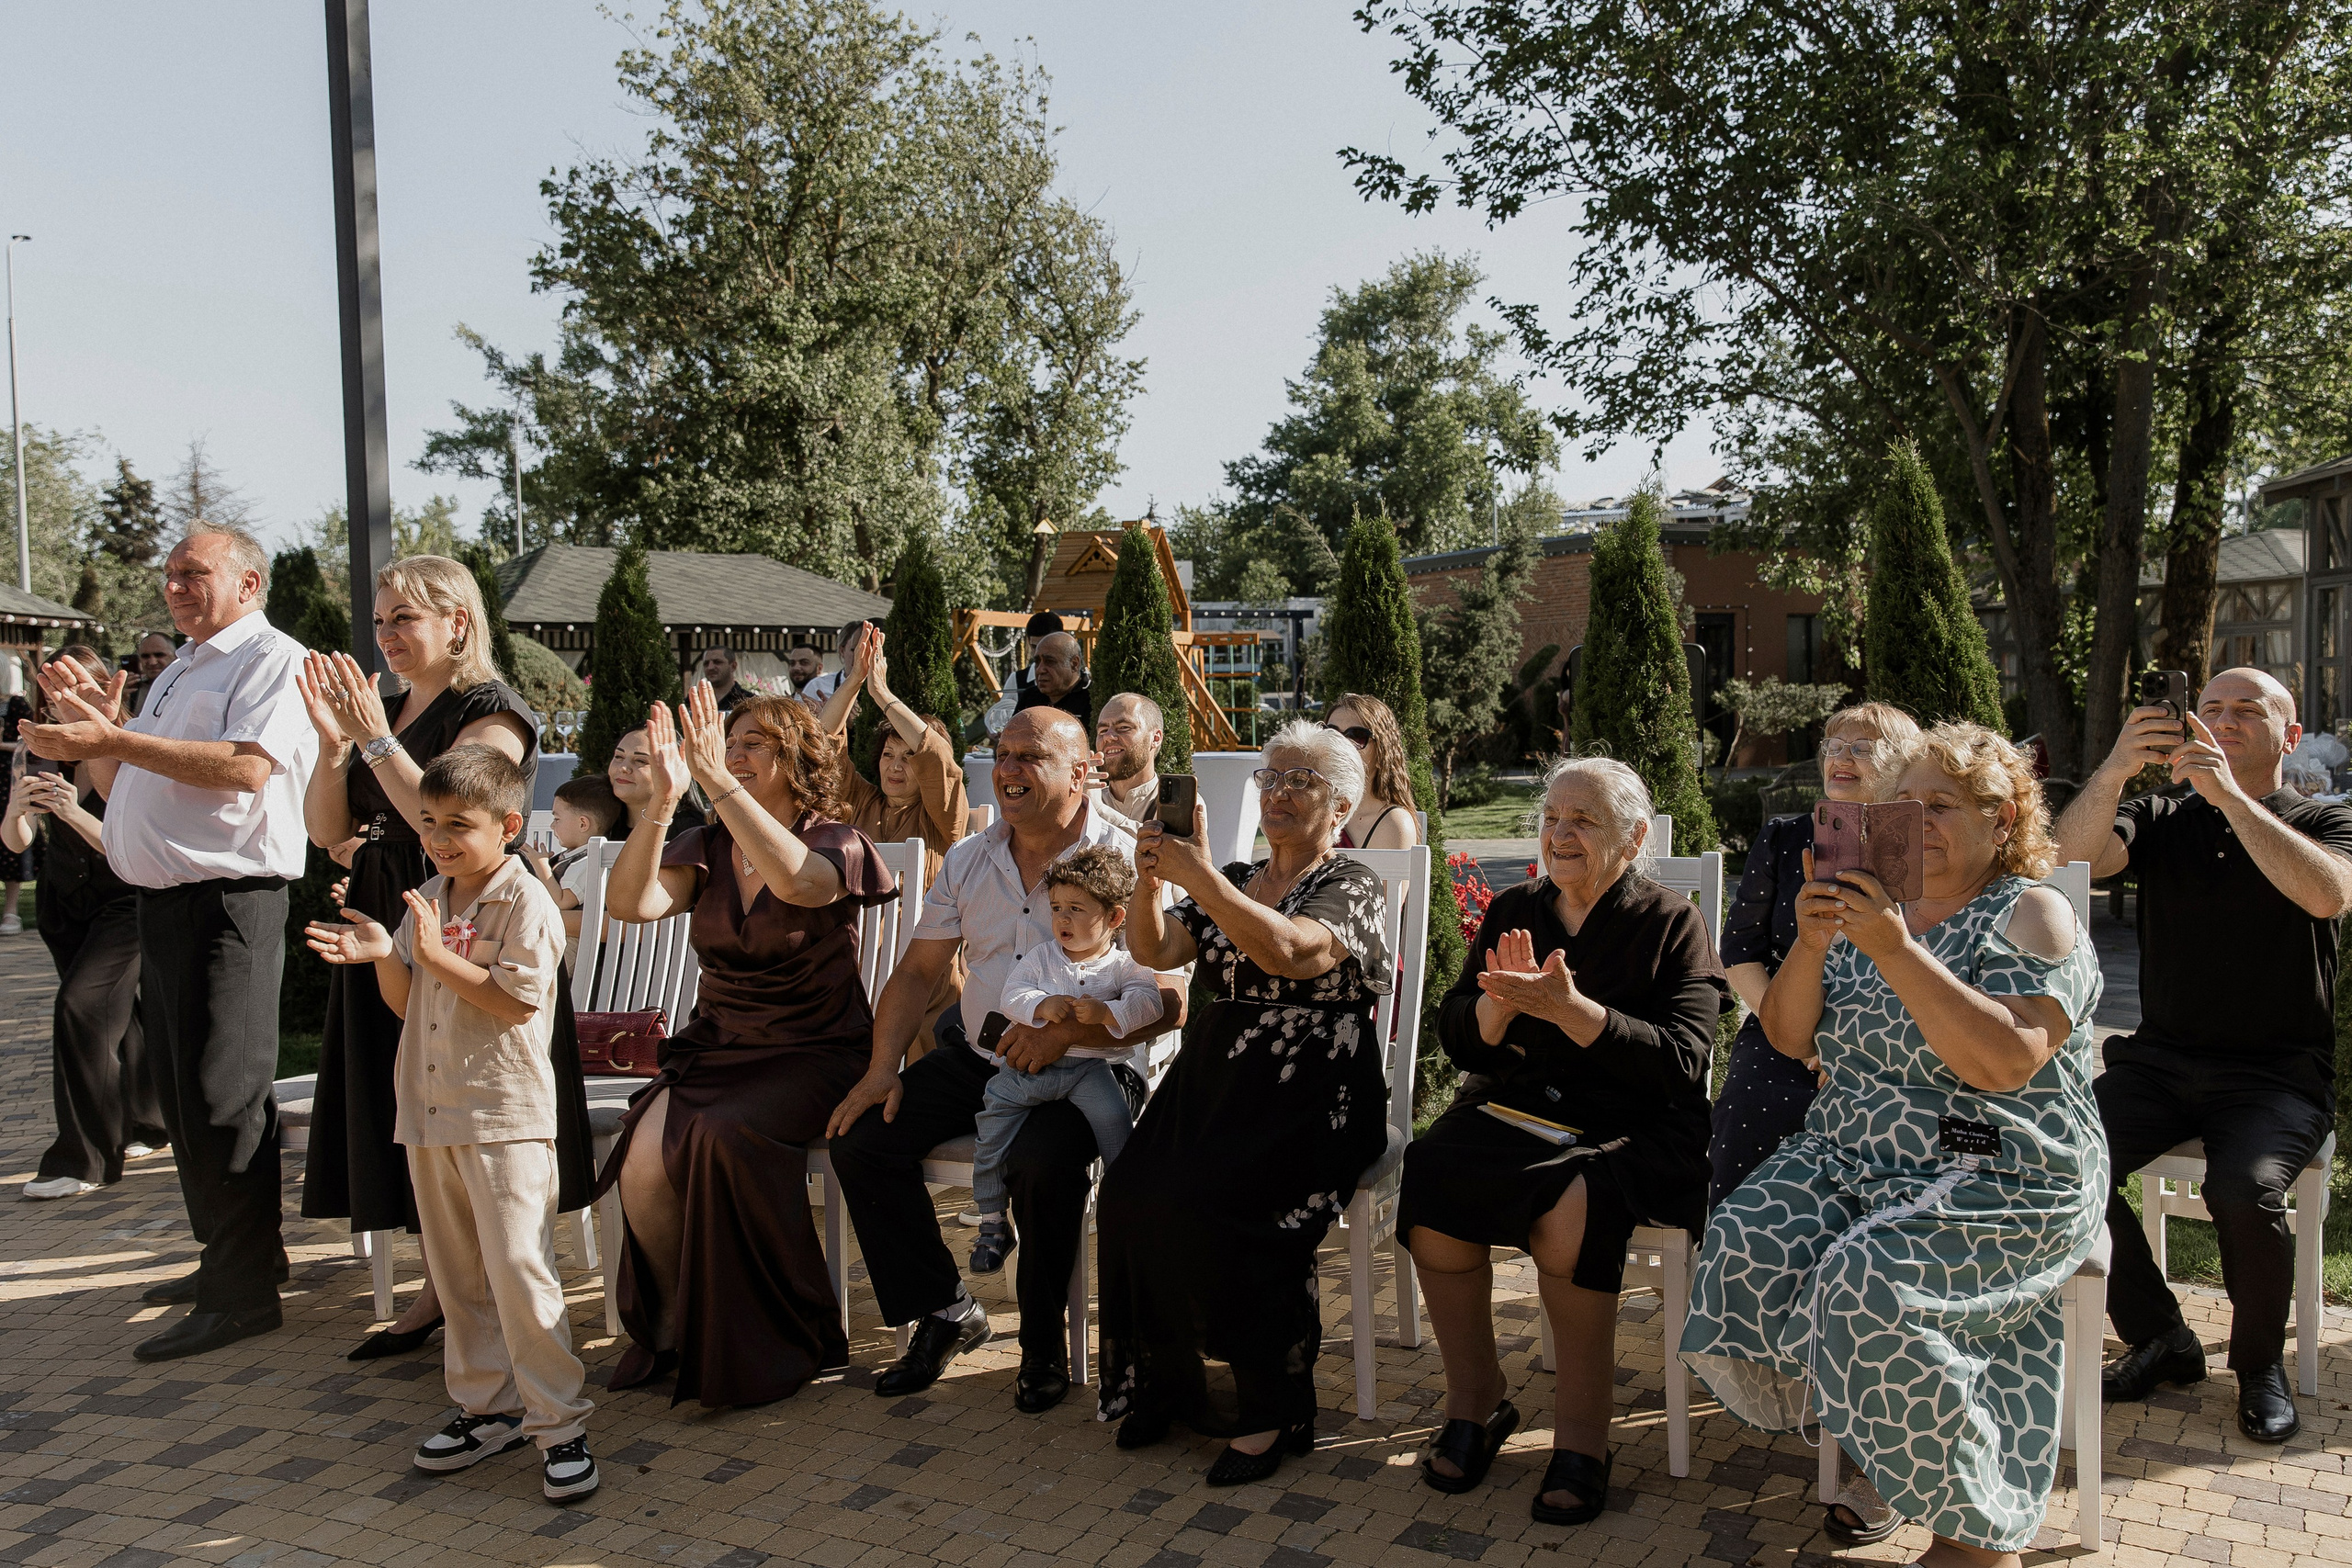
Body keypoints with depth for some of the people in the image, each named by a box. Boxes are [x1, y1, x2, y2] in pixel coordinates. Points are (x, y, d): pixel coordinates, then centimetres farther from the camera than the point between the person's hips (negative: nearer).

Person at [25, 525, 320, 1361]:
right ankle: (226, 1258, 28)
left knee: (223, 1097, -7)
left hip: (226, 906, -10)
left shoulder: (272, 659, -7)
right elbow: (124, 789, 26)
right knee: (184, 1095, 15)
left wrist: (111, 738, -23)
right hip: (163, 906, 10)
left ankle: (244, 1292, 1)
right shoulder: (179, 672, 22)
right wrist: (91, 727, 9)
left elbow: (245, 766, -24)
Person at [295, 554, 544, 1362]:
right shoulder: (382, 708, 15)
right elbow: (326, 831, 10)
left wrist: (377, 740, -19)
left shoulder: (492, 713, -8)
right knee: (405, 1118, 11)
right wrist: (333, 744, -4)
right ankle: (438, 1289, 22)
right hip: (384, 930, 8)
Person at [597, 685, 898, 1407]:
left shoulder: (836, 845, -4)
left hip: (810, 1053, -4)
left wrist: (718, 780, -32)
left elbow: (794, 880, -29)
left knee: (727, 1140, -32)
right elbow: (629, 902, -8)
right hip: (715, 1045, 4)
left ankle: (763, 1343, -11)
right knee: (643, 1165, -23)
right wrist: (663, 799, -19)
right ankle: (673, 1326, 4)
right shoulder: (707, 848, 10)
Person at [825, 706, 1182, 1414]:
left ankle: (1043, 1342, -7)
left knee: (1041, 1165, -34)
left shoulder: (1123, 861, -9)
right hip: (975, 1054, 6)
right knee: (860, 1141, -11)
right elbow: (917, 971, 15)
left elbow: (1168, 1002, -15)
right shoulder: (969, 859, 10)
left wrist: (1067, 1031, -27)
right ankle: (943, 1310, 7)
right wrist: (884, 1067, 1)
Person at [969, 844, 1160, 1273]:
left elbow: (1147, 1003, -12)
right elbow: (1012, 995, 1)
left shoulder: (1124, 965, 3)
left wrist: (1104, 1012, -26)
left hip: (1091, 1065, -2)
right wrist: (1043, 1005, -18)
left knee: (1114, 1117, -26)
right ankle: (991, 1222, 10)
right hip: (1028, 1063, 3)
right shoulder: (1040, 957, 11)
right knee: (994, 1117, -6)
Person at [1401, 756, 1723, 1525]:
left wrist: (1570, 1008, -24)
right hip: (1509, 1109, 4)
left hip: (1630, 1130, -4)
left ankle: (1580, 1430, -14)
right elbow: (1457, 1041, 7)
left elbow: (1682, 1063, -13)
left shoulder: (1671, 925, 1)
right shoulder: (1512, 911, 13)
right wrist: (1502, 1000, -15)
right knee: (1427, 1175, -25)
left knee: (1571, 1202, -34)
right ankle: (1475, 1397, -5)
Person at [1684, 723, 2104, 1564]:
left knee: (1869, 1287, -30)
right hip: (1852, 1154, 6)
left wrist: (1896, 950, -25)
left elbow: (2005, 1062, -21)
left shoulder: (2032, 914, -4)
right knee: (1747, 1248, -20)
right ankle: (1887, 1460, 3)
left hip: (1994, 1176, -6)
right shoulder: (1871, 904, 13)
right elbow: (1789, 1037, 6)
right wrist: (1810, 945, -12)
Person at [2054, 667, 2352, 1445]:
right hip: (2163, 1058, 3)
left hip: (2278, 1072, -2)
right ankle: (2159, 1338, -1)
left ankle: (2262, 1364, -1)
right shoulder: (2162, 819, 12)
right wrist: (2115, 770, -28)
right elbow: (2074, 856, -10)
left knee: (2244, 1189, -30)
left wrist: (2230, 797, -27)